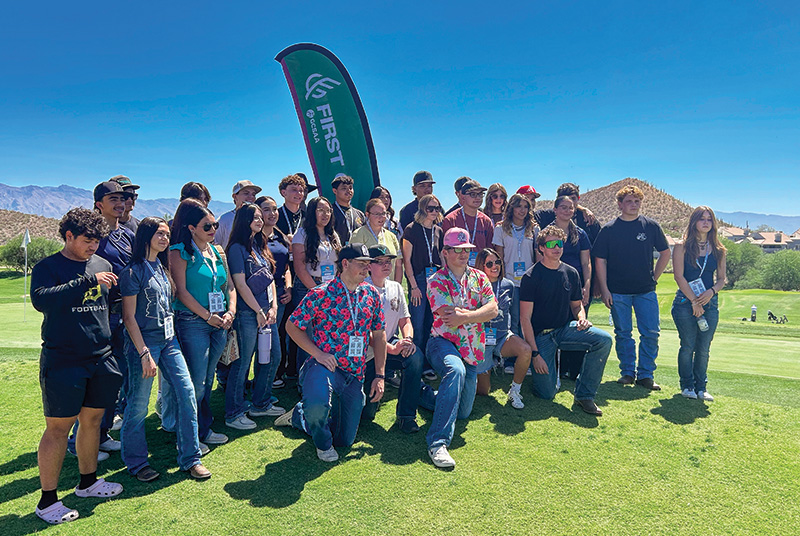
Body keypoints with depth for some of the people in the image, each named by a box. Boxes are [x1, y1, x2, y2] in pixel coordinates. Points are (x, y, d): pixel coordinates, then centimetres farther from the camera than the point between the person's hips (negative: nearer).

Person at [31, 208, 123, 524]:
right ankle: (47, 500, 15)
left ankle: (88, 482, 33)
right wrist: (88, 281, -25)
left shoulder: (103, 265, 10)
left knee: (92, 420, 16)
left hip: (100, 359, 5)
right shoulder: (47, 267, -5)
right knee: (58, 427, 1)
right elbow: (40, 299, -24)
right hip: (62, 361, -5)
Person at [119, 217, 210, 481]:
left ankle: (190, 458, 12)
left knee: (187, 393, 1)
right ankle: (136, 462, 22)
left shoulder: (162, 268, 13)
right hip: (144, 341, -7)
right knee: (138, 404, 3)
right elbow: (129, 317, -11)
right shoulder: (133, 272, -9)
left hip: (169, 339, 7)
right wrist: (144, 354, -14)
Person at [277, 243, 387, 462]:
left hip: (355, 373, 5)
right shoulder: (321, 294, -11)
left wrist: (379, 376, 6)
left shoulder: (371, 294, 4)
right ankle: (323, 443, 0)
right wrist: (318, 353, -16)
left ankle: (299, 416, 39)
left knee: (345, 440, 11)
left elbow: (379, 335, 11)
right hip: (325, 365, -5)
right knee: (317, 406, -38)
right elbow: (292, 326, -5)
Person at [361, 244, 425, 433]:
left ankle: (406, 415, -17)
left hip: (392, 344, 5)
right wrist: (392, 348, -28)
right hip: (366, 352, -5)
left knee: (416, 355, -29)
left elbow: (405, 321, 12)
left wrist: (408, 340, -12)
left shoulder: (396, 288, 9)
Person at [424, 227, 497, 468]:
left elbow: (493, 310, -4)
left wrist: (463, 316, -16)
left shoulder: (479, 277, 11)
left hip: (471, 349, 6)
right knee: (456, 370, -40)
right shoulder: (436, 281, -3)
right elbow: (449, 318, -15)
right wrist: (478, 312, -8)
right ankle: (438, 443, -39)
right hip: (443, 342, -5)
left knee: (463, 412, 11)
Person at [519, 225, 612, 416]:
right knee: (547, 394, -9)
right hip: (540, 335, -4)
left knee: (604, 340, -23)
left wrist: (582, 318, -7)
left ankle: (584, 395, -10)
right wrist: (535, 353, -17)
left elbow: (577, 305, 19)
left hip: (565, 329, 4)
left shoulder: (571, 273, 5)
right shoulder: (531, 277, -10)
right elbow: (525, 318, -12)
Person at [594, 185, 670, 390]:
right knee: (623, 333, 6)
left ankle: (645, 374, 11)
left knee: (651, 333, -1)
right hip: (618, 292, -1)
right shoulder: (608, 229, -1)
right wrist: (604, 289, -6)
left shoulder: (651, 226, 4)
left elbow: (665, 253, 14)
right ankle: (627, 371, 20)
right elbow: (600, 260, -1)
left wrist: (654, 277, 6)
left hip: (646, 291, 1)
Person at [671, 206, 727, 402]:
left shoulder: (718, 250, 10)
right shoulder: (682, 247, -1)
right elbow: (679, 276, -7)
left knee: (703, 349, 5)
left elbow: (722, 279, 12)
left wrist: (711, 292, -9)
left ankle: (701, 387, 17)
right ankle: (687, 386, 13)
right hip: (685, 302, -3)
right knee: (688, 346, -1)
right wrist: (694, 301, -10)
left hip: (710, 303, 3)